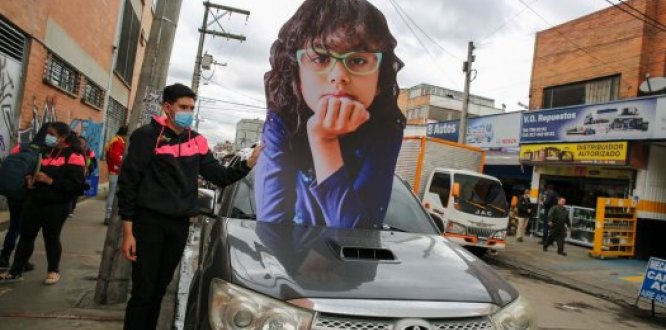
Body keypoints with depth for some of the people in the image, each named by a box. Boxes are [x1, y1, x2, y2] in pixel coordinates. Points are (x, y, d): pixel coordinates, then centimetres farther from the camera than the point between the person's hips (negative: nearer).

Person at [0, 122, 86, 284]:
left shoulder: (73, 156, -11)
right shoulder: (47, 151, 14)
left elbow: (75, 184, -19)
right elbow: (36, 169, 27)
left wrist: (50, 181, -23)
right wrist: (31, 179, 5)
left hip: (56, 206, -7)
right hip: (35, 202, 7)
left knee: (51, 238, 4)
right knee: (26, 235, 10)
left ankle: (54, 271, 22)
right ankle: (15, 272, 20)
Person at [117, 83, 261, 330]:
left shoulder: (197, 141, 7)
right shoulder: (148, 136, -7)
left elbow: (219, 176, 5)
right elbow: (128, 183, -8)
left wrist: (248, 164, -13)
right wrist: (128, 231, -11)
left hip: (180, 225, 5)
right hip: (149, 222, -4)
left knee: (159, 289, 17)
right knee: (143, 292, 1)